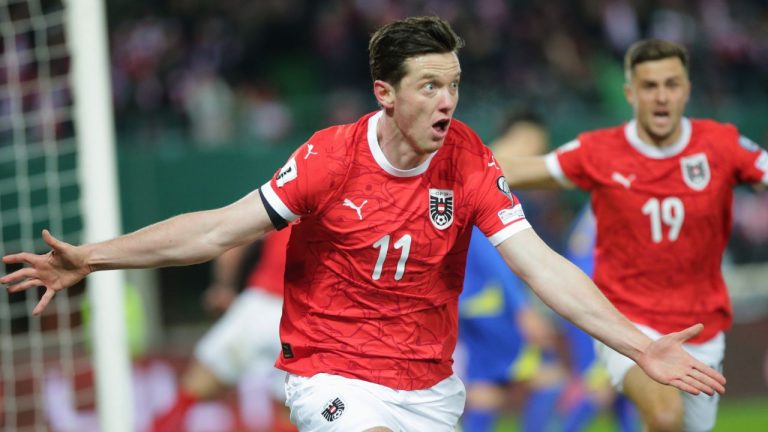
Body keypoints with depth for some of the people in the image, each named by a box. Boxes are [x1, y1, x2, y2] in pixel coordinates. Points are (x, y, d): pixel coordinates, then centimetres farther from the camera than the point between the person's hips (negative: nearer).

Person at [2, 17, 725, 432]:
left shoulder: (468, 161, -8)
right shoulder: (330, 157, -14)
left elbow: (540, 266, -10)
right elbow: (218, 229, -10)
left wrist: (639, 346, -20)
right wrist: (89, 259, -15)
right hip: (332, 373, -3)